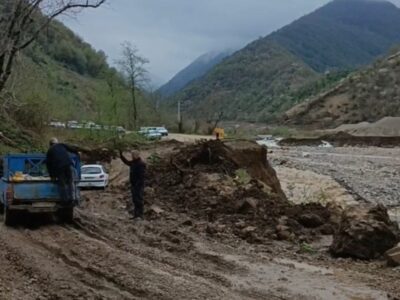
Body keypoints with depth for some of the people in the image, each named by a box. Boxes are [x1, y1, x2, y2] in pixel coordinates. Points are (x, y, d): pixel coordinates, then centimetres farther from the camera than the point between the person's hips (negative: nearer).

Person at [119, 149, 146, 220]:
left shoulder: (141, 164, -14)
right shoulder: (133, 162, 14)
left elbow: (141, 175, -20)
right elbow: (126, 162, 34)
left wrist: (138, 184, -24)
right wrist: (121, 155, 29)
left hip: (139, 185, -9)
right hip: (133, 185, 9)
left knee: (139, 200, -11)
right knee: (135, 200, 12)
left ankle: (140, 216, -10)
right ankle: (136, 214, 17)